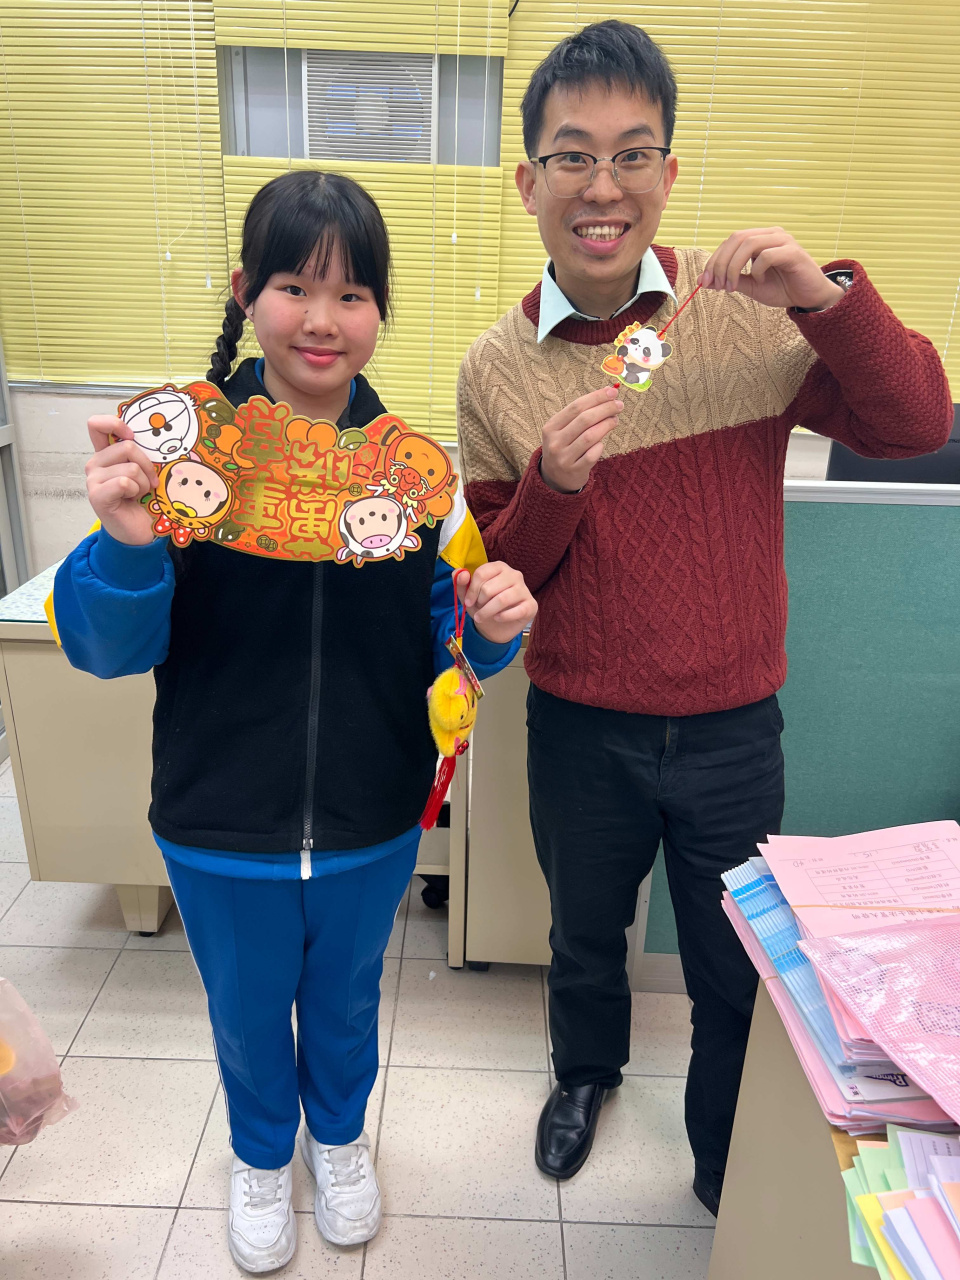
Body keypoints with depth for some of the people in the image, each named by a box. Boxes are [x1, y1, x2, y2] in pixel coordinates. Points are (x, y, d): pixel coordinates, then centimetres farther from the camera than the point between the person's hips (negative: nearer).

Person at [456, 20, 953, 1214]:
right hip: (580, 732, 1)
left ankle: (727, 1165, 50)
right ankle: (586, 1072, 59)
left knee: (738, 973, 18)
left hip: (733, 724, 0)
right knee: (585, 936, 25)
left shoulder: (750, 309, -9)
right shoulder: (495, 368, -7)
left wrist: (829, 298, -25)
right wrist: (553, 486, -24)